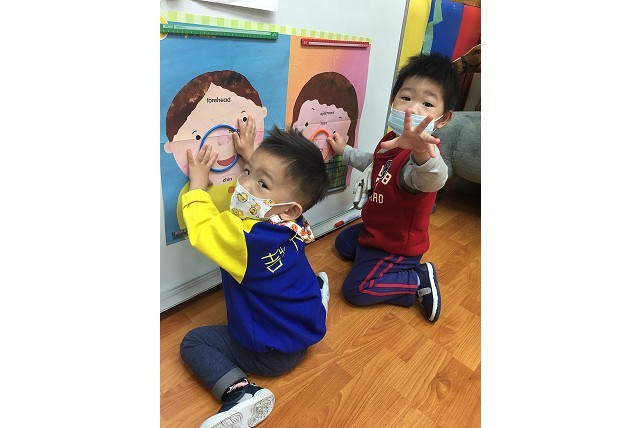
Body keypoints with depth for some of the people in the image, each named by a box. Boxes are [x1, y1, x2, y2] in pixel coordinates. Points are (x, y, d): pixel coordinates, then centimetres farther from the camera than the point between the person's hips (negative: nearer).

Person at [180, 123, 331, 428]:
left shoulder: (247, 238, -35)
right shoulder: (291, 223, -14)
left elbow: (201, 228, -18)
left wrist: (198, 182, -9)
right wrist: (251, 158, 11)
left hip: (271, 354, -7)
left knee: (193, 341, 5)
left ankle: (239, 392, -10)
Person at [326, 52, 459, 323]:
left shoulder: (423, 152, -35)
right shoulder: (391, 139, -5)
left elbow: (434, 179, -61)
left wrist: (421, 153, -81)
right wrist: (345, 151, 20)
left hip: (397, 244, -9)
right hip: (376, 229, 9)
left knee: (355, 290, -13)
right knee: (343, 243, 28)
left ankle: (419, 281, 1)